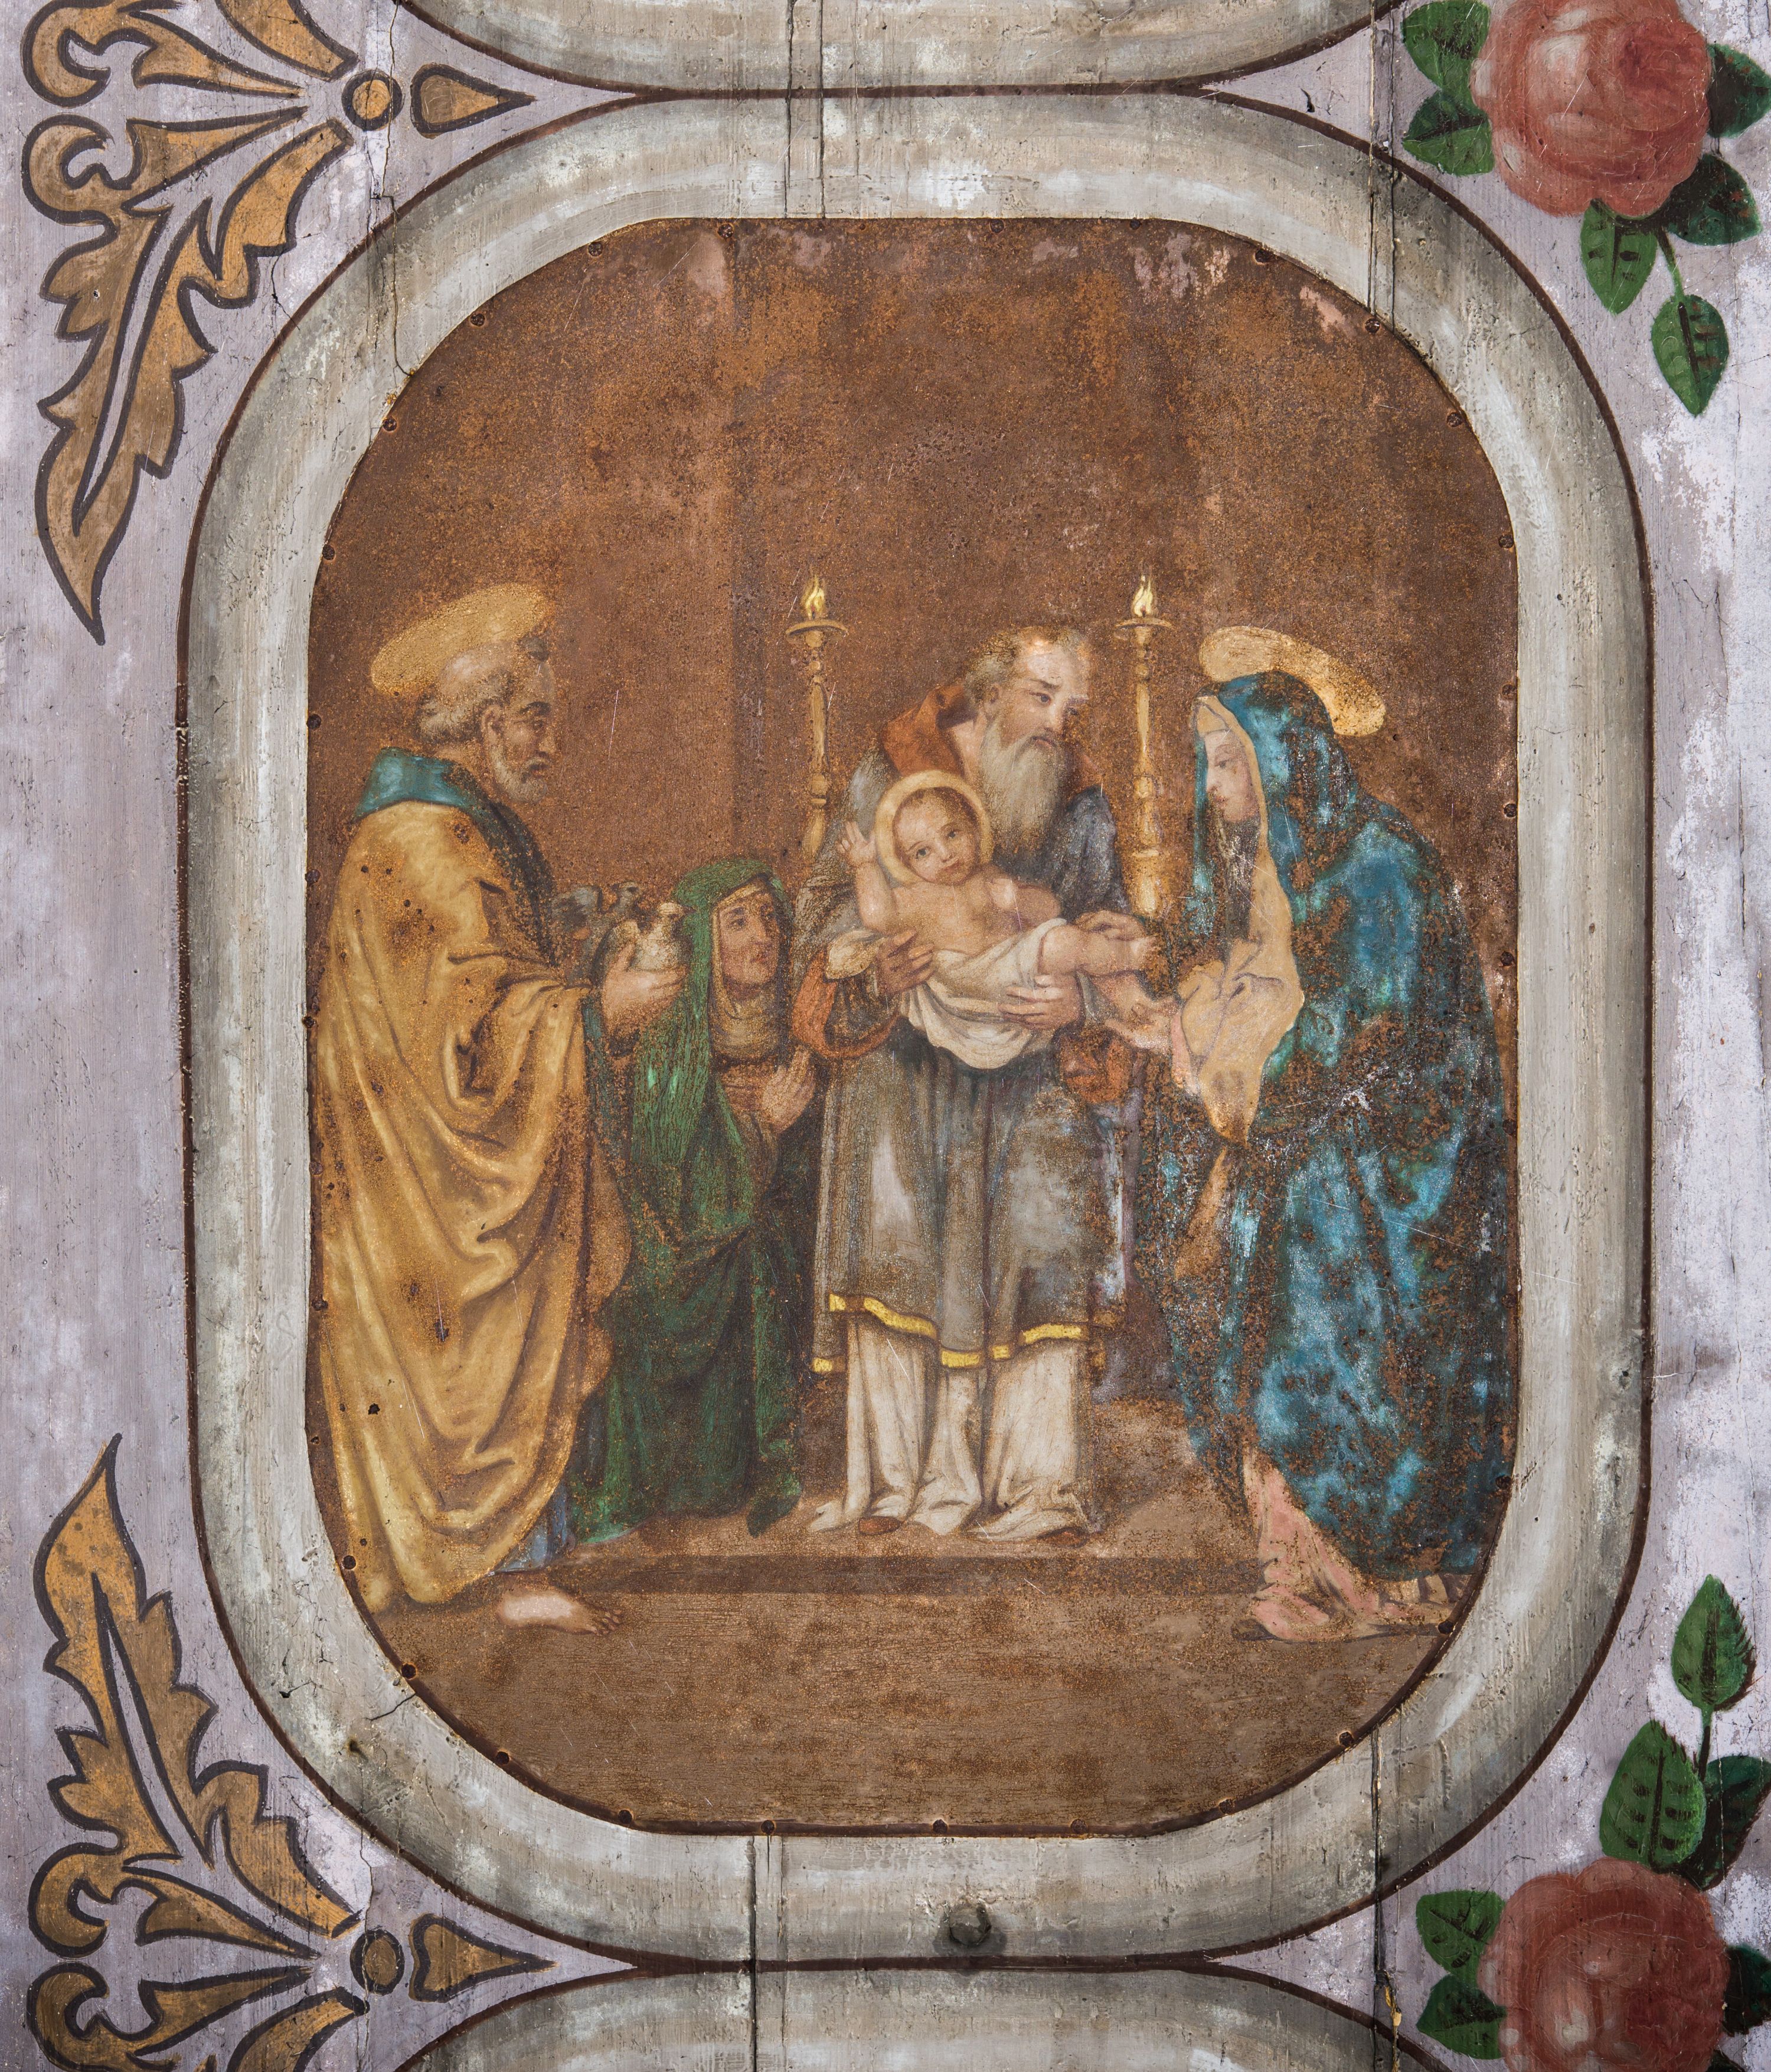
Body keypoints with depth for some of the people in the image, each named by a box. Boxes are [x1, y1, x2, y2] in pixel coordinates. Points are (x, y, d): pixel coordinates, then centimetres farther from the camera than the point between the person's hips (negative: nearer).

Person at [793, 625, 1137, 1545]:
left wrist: (1079, 1002, -18)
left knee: (1042, 1251, -7)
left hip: (1028, 1068, 1)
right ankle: (895, 1477, 4)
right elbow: (830, 916, -1)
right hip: (903, 1062, -1)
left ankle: (1035, 1482, -1)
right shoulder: (887, 778, -3)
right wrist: (874, 976, -23)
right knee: (898, 1251, -5)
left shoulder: (1081, 808, 3)